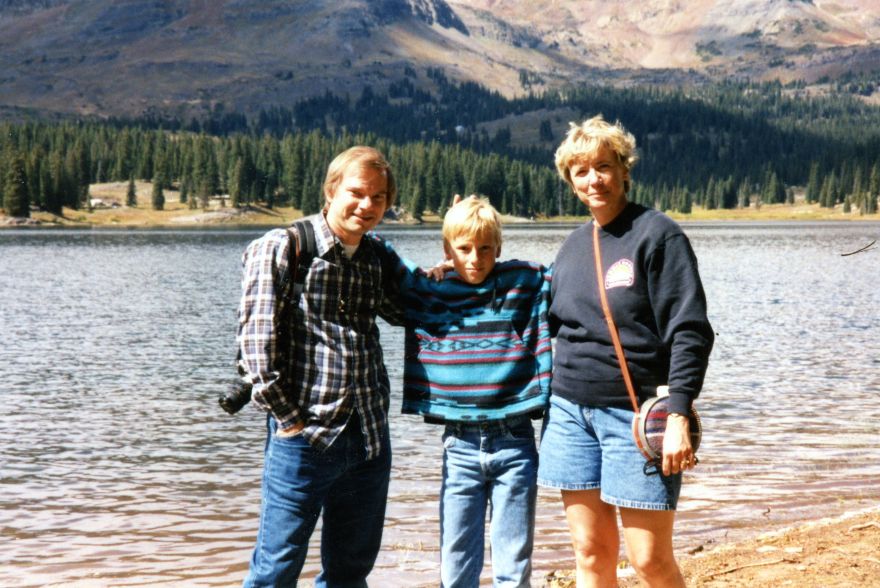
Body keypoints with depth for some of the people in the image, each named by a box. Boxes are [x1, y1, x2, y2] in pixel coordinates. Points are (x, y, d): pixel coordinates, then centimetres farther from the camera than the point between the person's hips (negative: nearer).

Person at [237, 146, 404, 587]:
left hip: (370, 437, 6)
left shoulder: (378, 255, 10)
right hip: (304, 437, -6)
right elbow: (255, 338, -12)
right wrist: (285, 415, -14)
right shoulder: (281, 248, -7)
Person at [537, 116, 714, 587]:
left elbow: (690, 331, -12)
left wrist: (679, 416, -19)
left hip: (636, 413, -5)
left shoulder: (656, 234, -6)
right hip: (571, 413, 6)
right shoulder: (574, 244, 13)